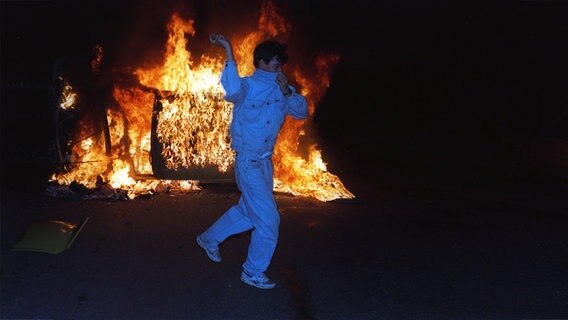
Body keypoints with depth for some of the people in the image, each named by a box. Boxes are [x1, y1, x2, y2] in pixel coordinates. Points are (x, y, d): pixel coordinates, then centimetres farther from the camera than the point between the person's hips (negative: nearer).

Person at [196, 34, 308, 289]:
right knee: (269, 219, -6)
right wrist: (229, 53, -40)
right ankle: (253, 272, 13)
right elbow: (232, 91, -38)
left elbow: (301, 112, -1)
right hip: (248, 163, -8)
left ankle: (209, 239, 46)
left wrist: (287, 91, -16)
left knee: (247, 211, 23)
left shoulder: (280, 89, 3)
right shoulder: (247, 86, -15)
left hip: (265, 162, 8)